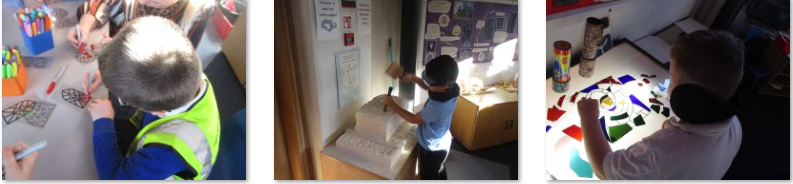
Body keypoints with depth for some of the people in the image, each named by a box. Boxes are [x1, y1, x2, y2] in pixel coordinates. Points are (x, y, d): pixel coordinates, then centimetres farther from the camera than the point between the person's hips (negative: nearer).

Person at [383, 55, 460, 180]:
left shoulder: (437, 106, -42)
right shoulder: (451, 89, -17)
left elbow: (413, 119, -26)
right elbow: (428, 87, 5)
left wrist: (392, 105, -17)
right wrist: (412, 78, -8)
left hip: (432, 149, -8)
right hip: (442, 144, 8)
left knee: (429, 177, 20)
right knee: (439, 172, 32)